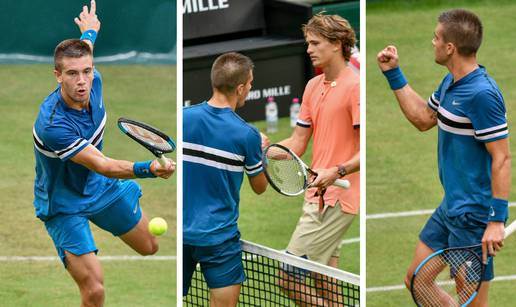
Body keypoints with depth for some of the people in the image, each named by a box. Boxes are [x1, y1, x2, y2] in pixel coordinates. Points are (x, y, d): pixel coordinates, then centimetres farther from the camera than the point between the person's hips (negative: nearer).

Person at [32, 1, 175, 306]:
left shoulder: (92, 82, -17)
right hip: (64, 204, -7)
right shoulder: (52, 126, -39)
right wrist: (150, 168, -53)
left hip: (100, 187, 7)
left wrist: (89, 32, 32)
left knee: (149, 246, 24)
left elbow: (82, 51, 9)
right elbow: (102, 165, -38)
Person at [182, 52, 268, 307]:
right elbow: (260, 187, 4)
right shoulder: (247, 135, -12)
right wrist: (261, 150, 20)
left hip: (179, 231, 3)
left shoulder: (183, 118, -5)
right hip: (218, 237, -3)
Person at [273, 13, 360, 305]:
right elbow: (298, 144, 15)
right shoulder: (313, 86, 13)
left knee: (289, 280, -12)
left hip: (337, 199, -9)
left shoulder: (355, 86, -13)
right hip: (319, 195, 9)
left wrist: (337, 172, -32)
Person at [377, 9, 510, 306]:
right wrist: (394, 73, 22)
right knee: (416, 281, 17)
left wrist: (497, 220, -25)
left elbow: (502, 159, -23)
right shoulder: (451, 83, 7)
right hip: (450, 209, 10)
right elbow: (423, 118, 25)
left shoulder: (482, 94, -23)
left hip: (474, 217, -10)